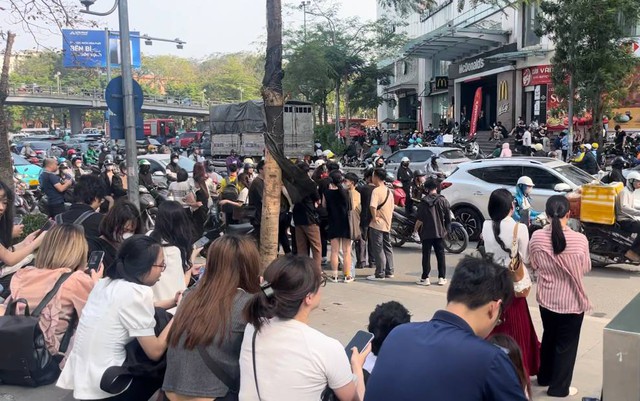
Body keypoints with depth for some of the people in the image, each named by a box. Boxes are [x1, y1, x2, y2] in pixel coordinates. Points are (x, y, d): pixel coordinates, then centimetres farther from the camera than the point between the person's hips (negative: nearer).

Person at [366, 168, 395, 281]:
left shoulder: (376, 190, -16)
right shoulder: (388, 190, 11)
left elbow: (372, 206, -30)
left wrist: (374, 217, -17)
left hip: (377, 225, -8)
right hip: (387, 224, 8)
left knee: (378, 249, -2)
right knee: (387, 248, 14)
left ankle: (380, 274, 1)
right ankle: (389, 272, 20)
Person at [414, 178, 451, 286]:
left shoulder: (424, 202, -8)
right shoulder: (443, 200, -1)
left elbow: (420, 219, -10)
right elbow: (448, 217, 2)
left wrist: (415, 229, 7)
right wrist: (447, 229, 15)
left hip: (427, 233, -2)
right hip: (440, 232, 2)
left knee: (426, 255, 4)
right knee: (440, 255, 9)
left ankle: (425, 278, 4)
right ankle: (442, 278, 11)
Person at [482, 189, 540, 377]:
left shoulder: (486, 226, -5)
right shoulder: (519, 228, -17)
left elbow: (488, 252, 5)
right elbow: (526, 259, -9)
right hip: (514, 284, -4)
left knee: (494, 327, 16)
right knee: (515, 329, 9)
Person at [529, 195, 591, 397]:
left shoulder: (536, 237, -12)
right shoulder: (579, 239, -19)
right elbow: (586, 269, -4)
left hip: (546, 298, 3)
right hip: (572, 300, -3)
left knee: (548, 337, 23)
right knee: (566, 343, 12)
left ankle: (544, 377, 39)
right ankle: (559, 387, 23)